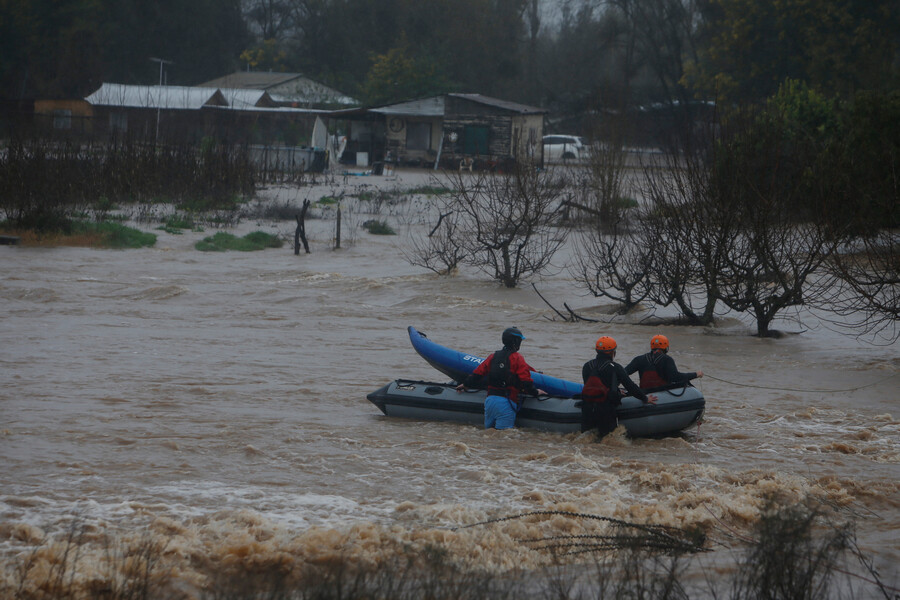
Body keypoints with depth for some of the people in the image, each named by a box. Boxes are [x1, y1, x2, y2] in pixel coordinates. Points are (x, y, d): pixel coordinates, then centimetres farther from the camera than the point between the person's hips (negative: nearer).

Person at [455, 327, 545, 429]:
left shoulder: (493, 357, 13)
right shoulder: (517, 358, -4)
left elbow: (477, 373, 19)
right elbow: (526, 381, -9)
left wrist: (465, 384, 35)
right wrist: (535, 392, 8)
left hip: (489, 400, 6)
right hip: (506, 404, -6)